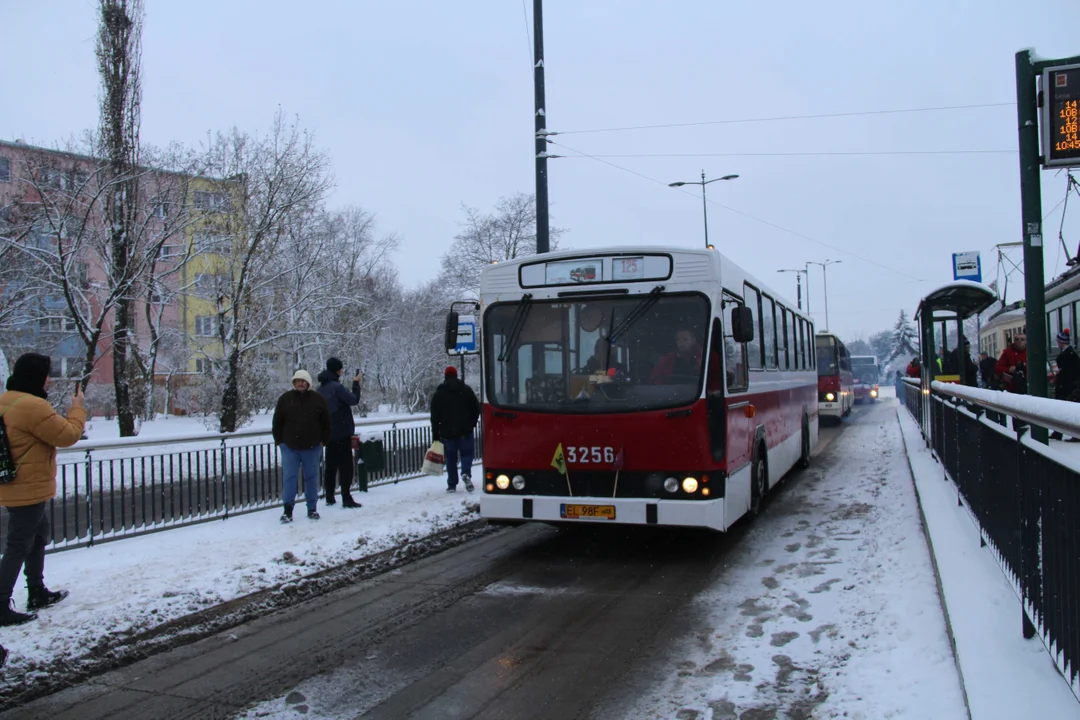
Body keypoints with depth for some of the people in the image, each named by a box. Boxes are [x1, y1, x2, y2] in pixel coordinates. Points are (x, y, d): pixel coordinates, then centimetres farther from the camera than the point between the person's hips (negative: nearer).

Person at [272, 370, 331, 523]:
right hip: (289, 447, 0)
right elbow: (277, 423, 7)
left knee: (311, 478, 8)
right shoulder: (285, 399, 2)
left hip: (312, 447, 0)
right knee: (289, 478, -1)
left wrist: (323, 441, 3)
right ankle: (288, 510, 4)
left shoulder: (317, 399, 3)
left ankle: (312, 509, 17)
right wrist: (279, 441, 2)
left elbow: (326, 423, 8)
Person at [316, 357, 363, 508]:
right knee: (345, 464, -5)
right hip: (341, 432, -8)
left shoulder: (321, 388, 9)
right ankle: (346, 498, -7)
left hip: (328, 432, 8)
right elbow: (354, 400, -14)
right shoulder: (337, 387, -17)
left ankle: (329, 497, 16)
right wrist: (356, 383, -2)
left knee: (331, 464, 13)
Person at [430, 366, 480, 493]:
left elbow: (435, 416, 2)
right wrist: (471, 424, 15)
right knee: (466, 453, 9)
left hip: (447, 431, 0)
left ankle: (452, 485, 5)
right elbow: (476, 409, 3)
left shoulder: (439, 393, 3)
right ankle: (466, 473, -18)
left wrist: (435, 434, 4)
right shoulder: (466, 390, 4)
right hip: (465, 430, 0)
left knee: (451, 458, 7)